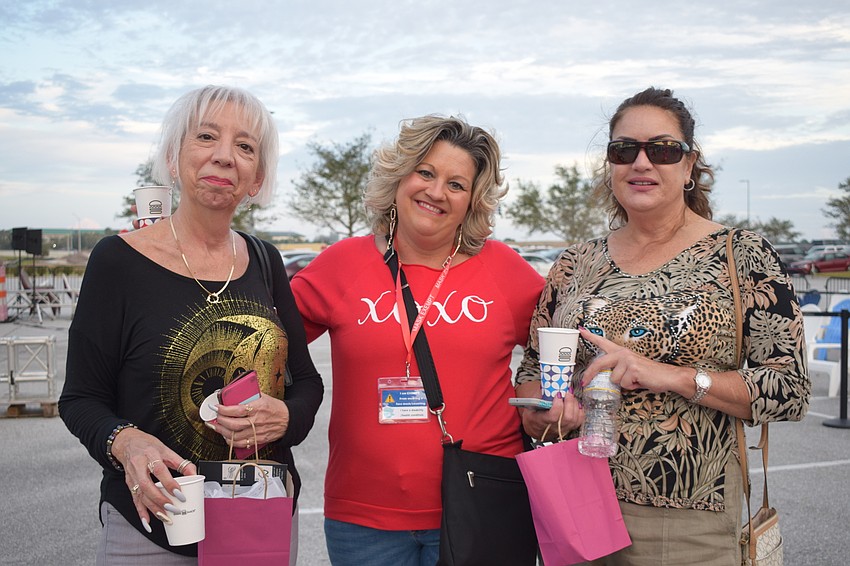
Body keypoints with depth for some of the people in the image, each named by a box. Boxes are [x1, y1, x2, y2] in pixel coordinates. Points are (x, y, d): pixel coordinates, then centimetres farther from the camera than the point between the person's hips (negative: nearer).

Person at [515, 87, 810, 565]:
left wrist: (668, 375, -20)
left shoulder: (744, 255, -4)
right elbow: (531, 370, 12)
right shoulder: (576, 265, 5)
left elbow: (792, 391, -9)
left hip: (691, 524, -3)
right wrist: (543, 410, -11)